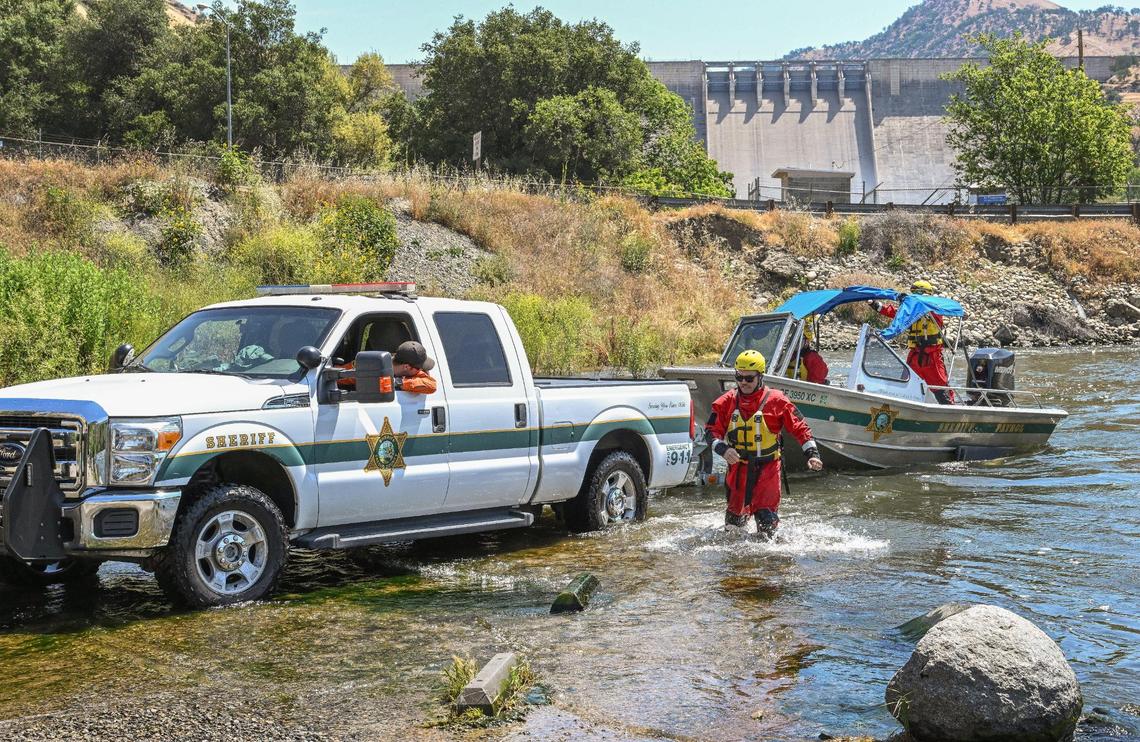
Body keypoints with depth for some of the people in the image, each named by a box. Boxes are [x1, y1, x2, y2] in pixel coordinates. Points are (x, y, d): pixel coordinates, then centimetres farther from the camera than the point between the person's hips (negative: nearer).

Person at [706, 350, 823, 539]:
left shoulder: (776, 401, -8)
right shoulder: (727, 401, 0)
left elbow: (800, 428, -4)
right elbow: (712, 431, 2)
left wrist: (812, 454, -12)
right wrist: (723, 449, -17)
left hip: (767, 467, -3)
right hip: (738, 466, 3)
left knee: (766, 516, -11)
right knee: (735, 515, 13)